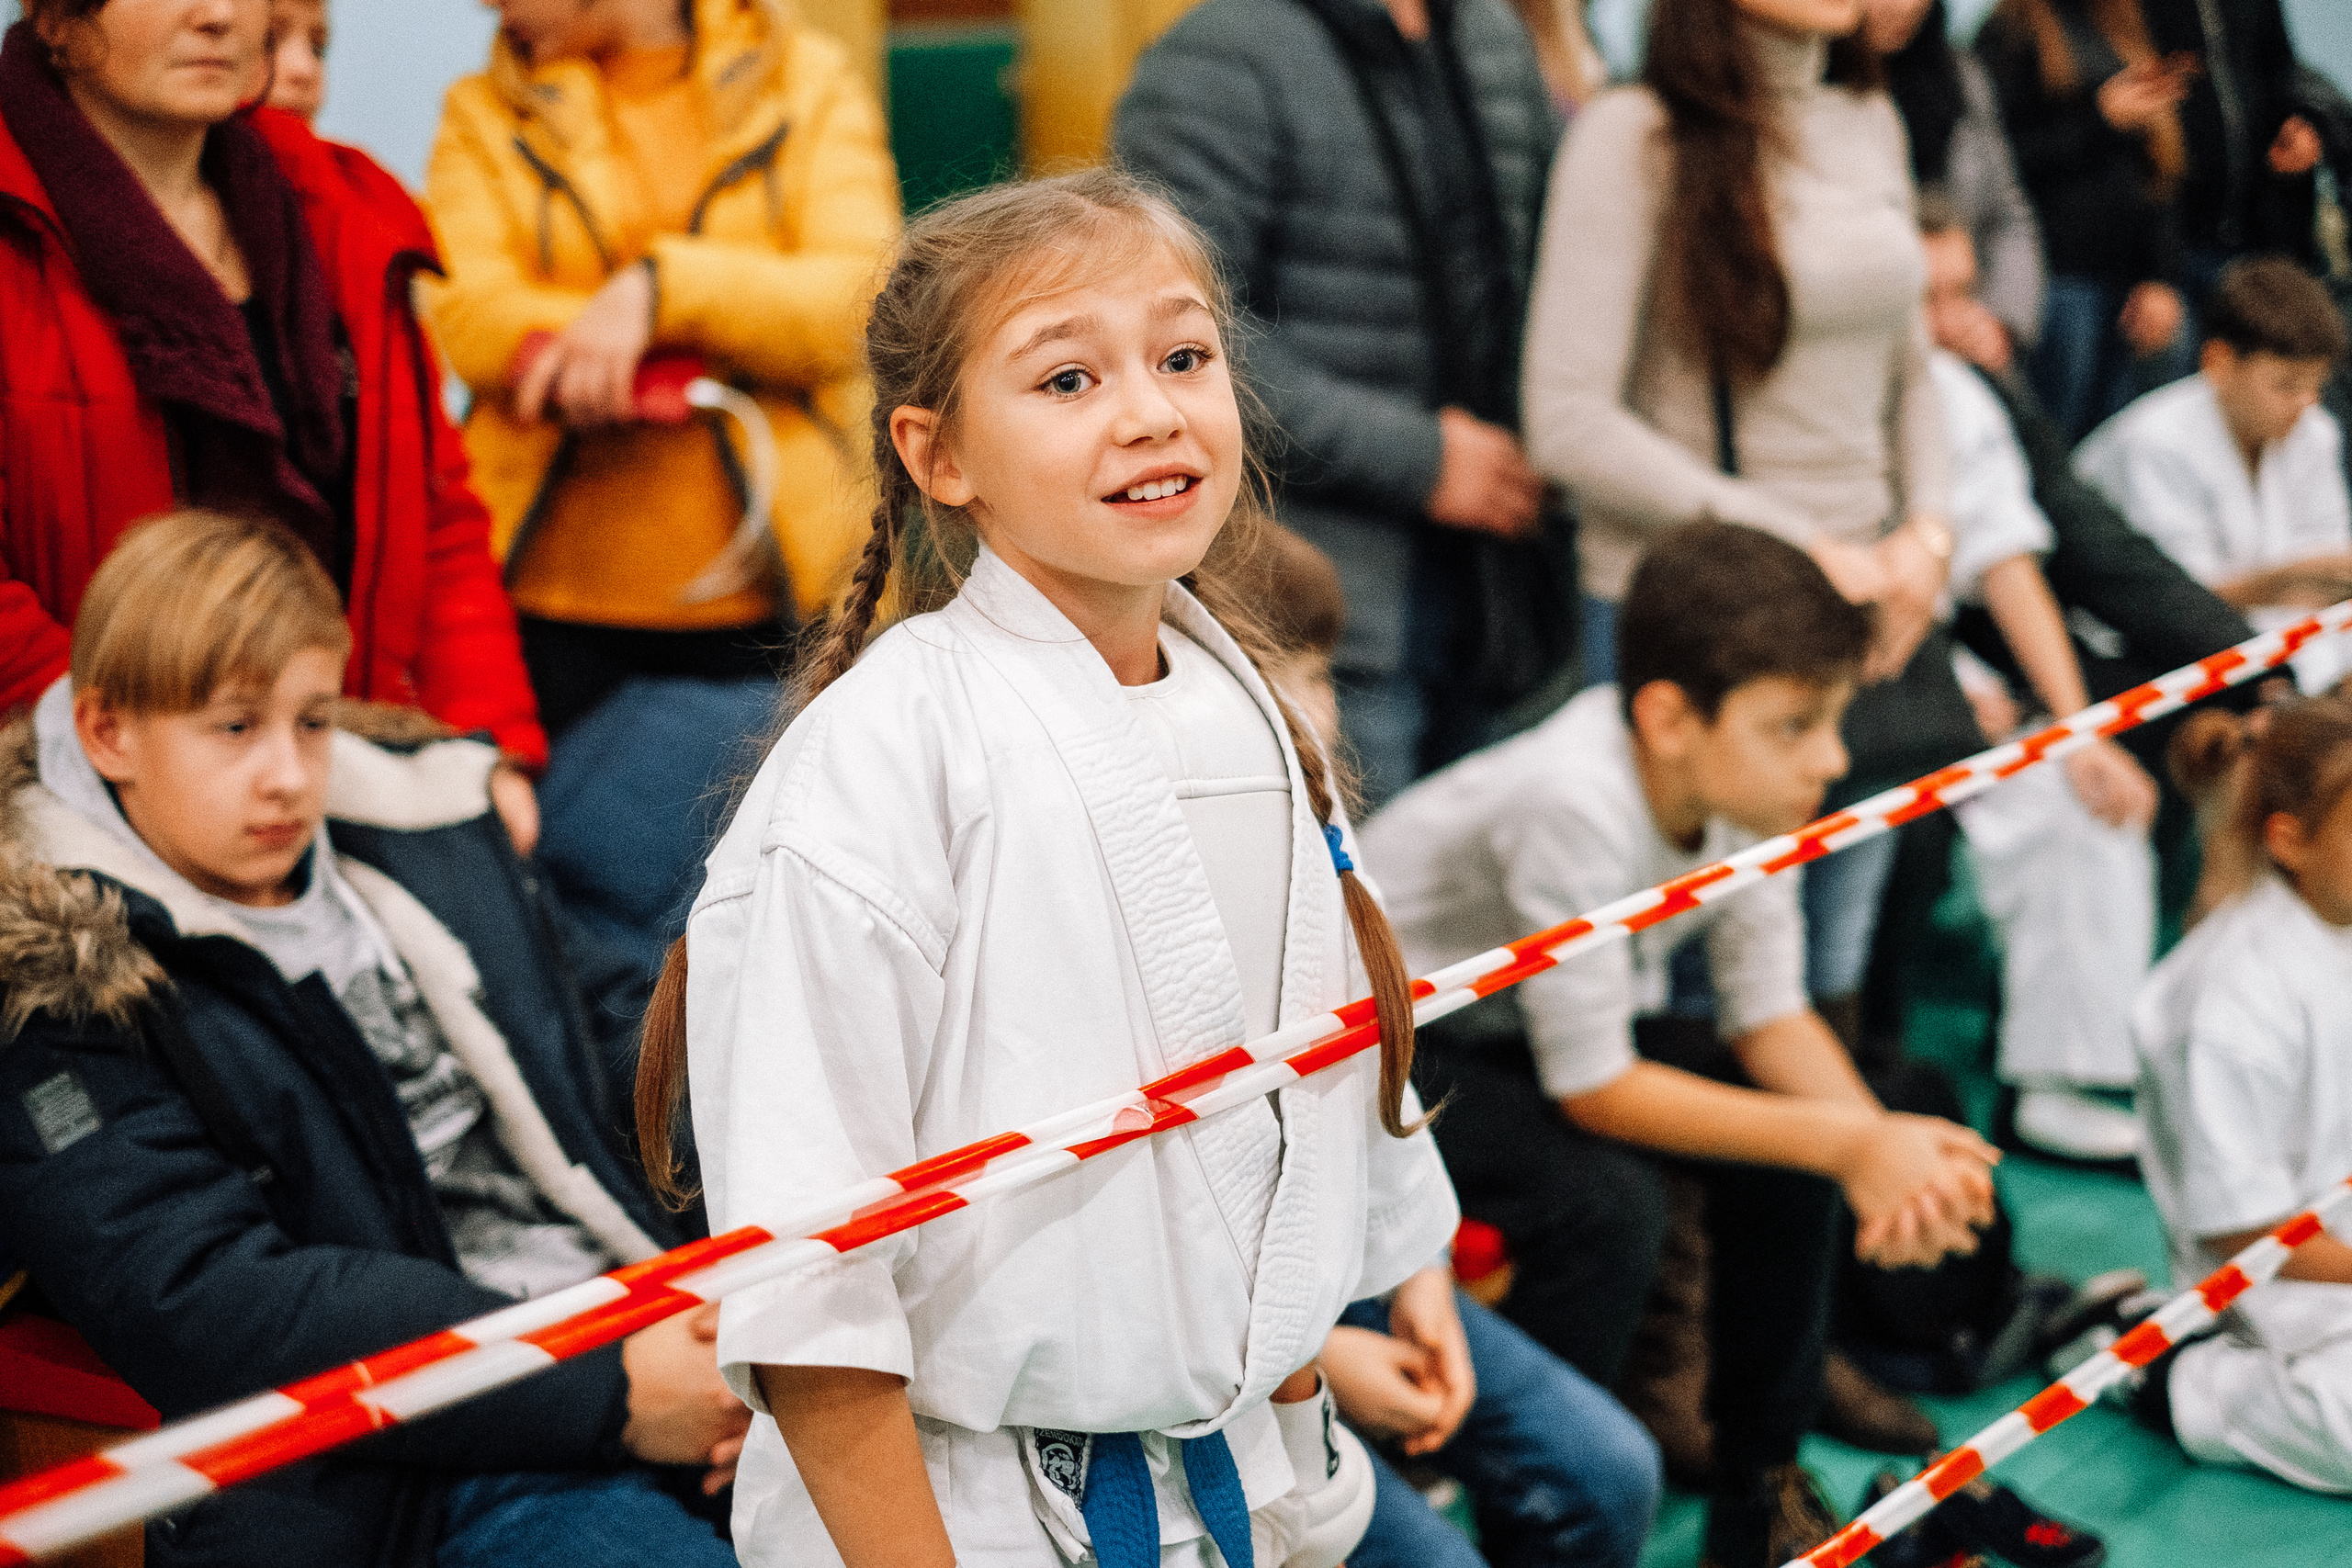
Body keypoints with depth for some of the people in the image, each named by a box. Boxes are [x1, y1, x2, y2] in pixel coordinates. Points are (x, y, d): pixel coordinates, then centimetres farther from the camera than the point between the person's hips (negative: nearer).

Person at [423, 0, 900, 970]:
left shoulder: (811, 85, 8)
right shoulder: (486, 115, 10)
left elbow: (860, 297, -7)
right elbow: (469, 315, -7)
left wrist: (661, 286, -19)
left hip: (772, 600, -1)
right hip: (556, 606, 1)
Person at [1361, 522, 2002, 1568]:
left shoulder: (1743, 779, -13)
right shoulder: (1577, 803, -36)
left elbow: (1769, 1013, -5)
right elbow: (1593, 1089, -29)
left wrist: (1882, 1146, -24)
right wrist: (1848, 1144, -29)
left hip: (1527, 1024, 8)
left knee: (1796, 1126, -5)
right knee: (1605, 1203, -29)